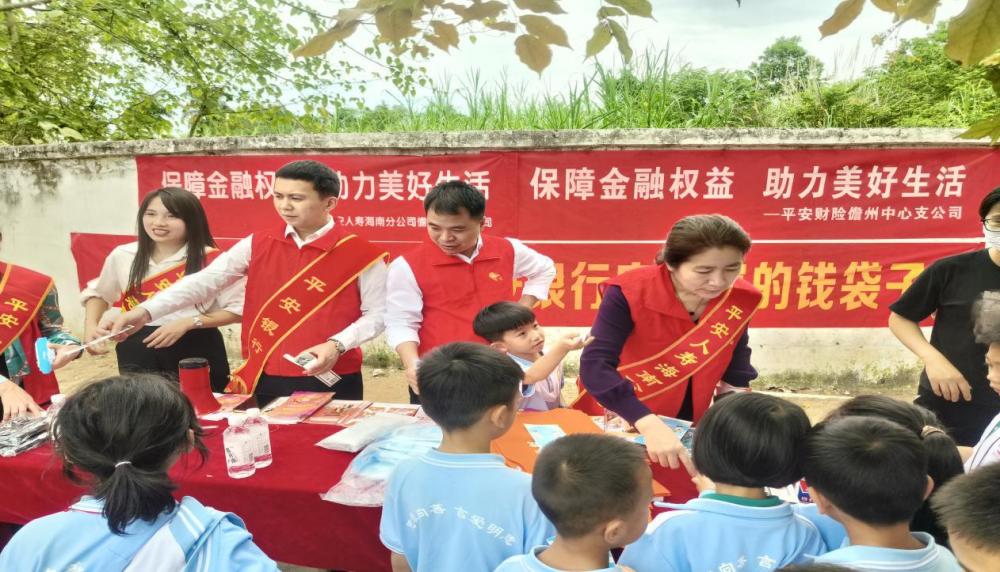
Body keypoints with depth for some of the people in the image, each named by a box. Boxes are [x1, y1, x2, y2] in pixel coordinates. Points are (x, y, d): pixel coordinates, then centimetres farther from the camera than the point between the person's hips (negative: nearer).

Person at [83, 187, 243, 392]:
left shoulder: (210, 260, -10)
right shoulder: (122, 256, 4)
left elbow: (238, 308, -10)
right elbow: (98, 292, 22)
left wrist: (188, 322, -18)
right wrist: (91, 326, 5)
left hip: (196, 353, -3)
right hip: (139, 353, 3)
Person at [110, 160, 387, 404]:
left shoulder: (360, 254, -8)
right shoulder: (257, 244, 2)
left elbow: (377, 313, -5)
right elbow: (206, 280, -4)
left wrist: (337, 345, -19)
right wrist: (146, 311, -15)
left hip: (331, 381, -3)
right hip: (265, 379, 3)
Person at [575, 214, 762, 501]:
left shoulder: (740, 299, -14)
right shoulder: (630, 292, -29)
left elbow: (735, 371, 1)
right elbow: (595, 366, -38)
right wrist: (648, 424, -49)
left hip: (685, 425, 4)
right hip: (619, 422, -4)